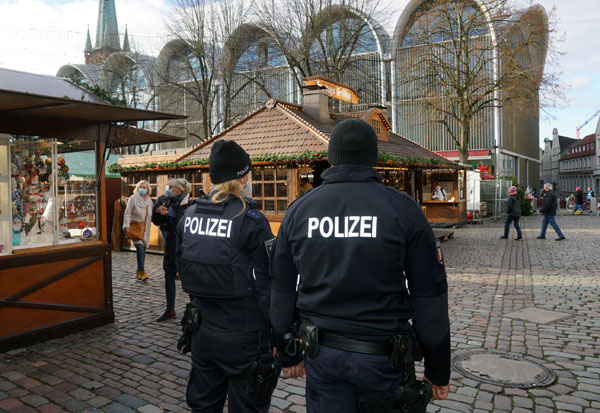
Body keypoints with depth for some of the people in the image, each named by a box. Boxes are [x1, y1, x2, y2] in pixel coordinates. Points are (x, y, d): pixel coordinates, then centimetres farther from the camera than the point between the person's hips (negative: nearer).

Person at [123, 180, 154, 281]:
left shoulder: (149, 200, 10)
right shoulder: (133, 198, -6)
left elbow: (152, 214, 18)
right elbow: (127, 213, -8)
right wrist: (126, 225, -16)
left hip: (145, 229, 6)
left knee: (142, 250, 9)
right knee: (140, 249, -15)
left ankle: (139, 271, 20)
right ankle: (142, 272, -11)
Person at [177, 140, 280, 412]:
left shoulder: (189, 216, 1)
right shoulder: (250, 220, -17)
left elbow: (182, 267, 11)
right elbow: (266, 283, -16)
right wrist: (274, 335, -6)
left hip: (202, 332, 6)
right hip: (243, 336, -5)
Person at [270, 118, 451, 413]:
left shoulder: (299, 210, -1)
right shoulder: (403, 209, -10)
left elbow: (282, 292, 6)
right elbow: (430, 300, -7)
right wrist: (438, 373, 4)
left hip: (321, 355, 2)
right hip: (383, 356, -2)